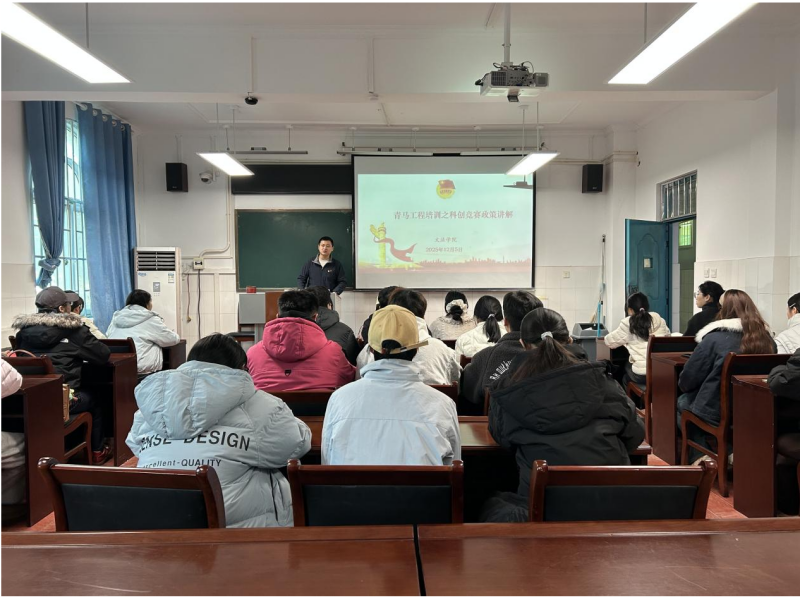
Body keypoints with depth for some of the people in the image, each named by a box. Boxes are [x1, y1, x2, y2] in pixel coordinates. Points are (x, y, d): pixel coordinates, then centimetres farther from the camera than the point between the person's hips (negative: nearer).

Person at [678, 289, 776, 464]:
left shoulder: (714, 338, -16)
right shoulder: (767, 339, -2)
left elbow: (686, 382, -11)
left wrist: (683, 383, 13)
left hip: (717, 414, -5)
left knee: (681, 402, 22)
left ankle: (699, 459, 19)